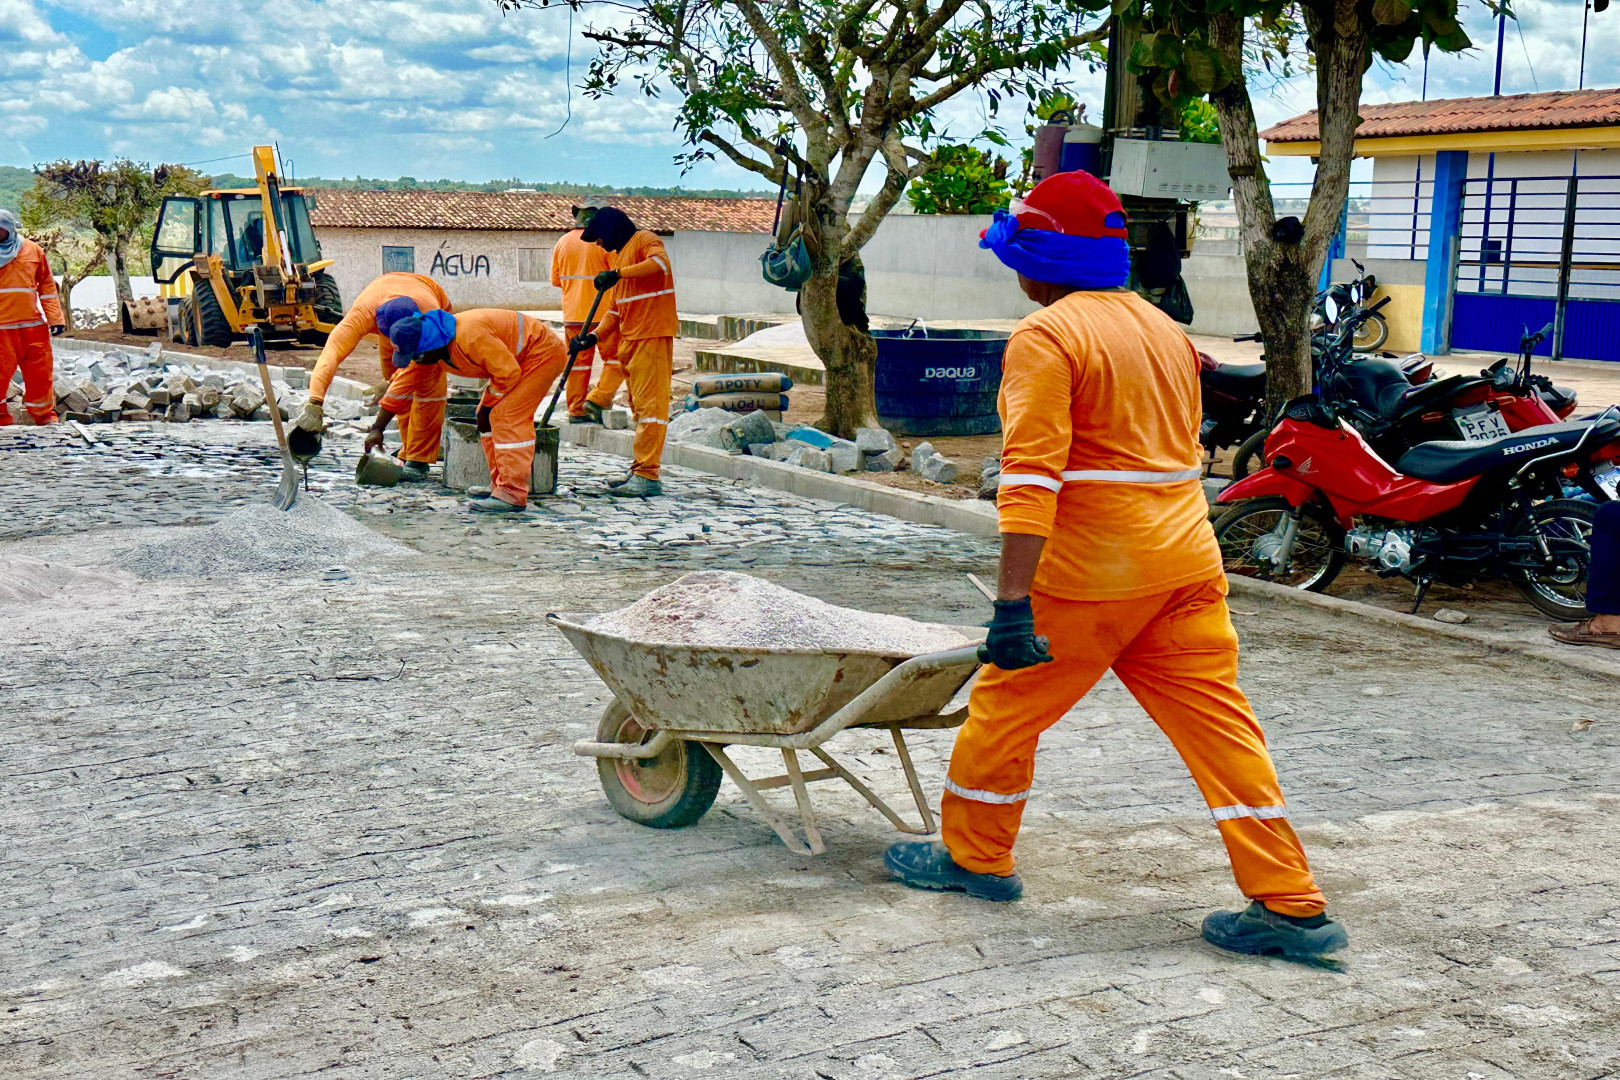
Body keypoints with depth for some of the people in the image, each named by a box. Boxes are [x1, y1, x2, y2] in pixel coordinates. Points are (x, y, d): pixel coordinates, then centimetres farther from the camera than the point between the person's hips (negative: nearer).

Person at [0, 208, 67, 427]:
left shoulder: (32, 250, 7)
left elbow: (47, 285, 12)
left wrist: (55, 317, 7)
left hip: (33, 326, 1)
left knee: (40, 374, 7)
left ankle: (45, 416, 21)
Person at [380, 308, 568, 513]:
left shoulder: (470, 336, -34)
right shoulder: (427, 350, -5)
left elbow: (508, 373, -28)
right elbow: (401, 385, 4)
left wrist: (488, 406, -14)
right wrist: (377, 428, 4)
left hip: (544, 353, -10)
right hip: (515, 359, 10)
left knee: (508, 417, -18)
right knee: (487, 418, 5)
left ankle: (512, 494, -20)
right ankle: (500, 486, 10)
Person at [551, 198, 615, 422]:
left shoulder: (563, 242, 7)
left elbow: (555, 279, 13)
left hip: (572, 313, 5)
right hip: (602, 312, -5)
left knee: (579, 361, 9)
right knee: (614, 358, 5)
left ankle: (576, 410, 10)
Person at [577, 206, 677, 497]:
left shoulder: (644, 240, -3)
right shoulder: (619, 254, 24)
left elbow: (661, 262, -27)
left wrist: (619, 273, -31)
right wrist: (595, 335, 13)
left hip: (652, 334, -10)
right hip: (630, 337, 10)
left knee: (650, 402, -12)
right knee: (638, 405, 10)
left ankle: (648, 476, -16)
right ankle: (640, 472, 14)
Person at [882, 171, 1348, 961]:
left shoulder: (1046, 337, -10)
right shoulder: (1163, 328, 15)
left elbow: (1032, 473, -20)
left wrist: (1013, 601, -24)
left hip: (1092, 569, -7)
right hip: (1187, 559, 8)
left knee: (1006, 707, 11)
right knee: (1217, 721, 7)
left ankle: (973, 857, 26)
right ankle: (1290, 904, 6)